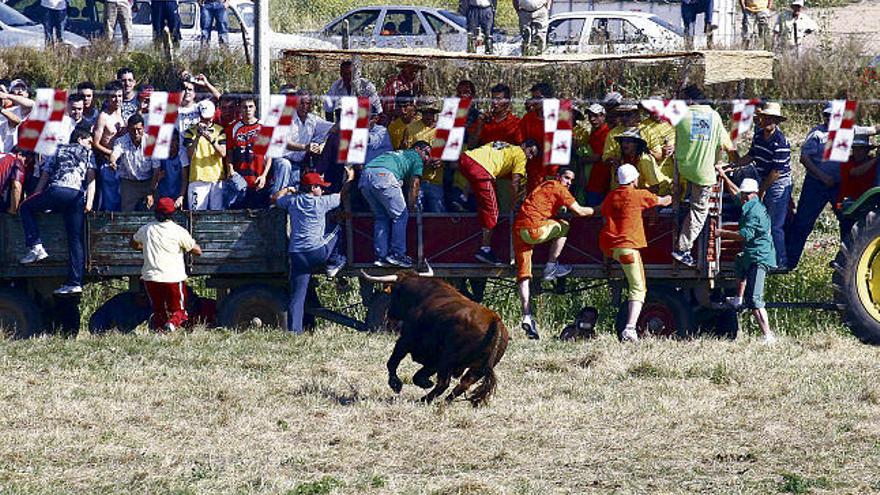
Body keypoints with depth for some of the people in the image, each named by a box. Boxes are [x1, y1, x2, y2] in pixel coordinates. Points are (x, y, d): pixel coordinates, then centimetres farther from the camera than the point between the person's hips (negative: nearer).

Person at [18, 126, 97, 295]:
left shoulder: (58, 151, 29)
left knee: (25, 208, 20)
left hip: (57, 190, -1)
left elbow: (44, 178, 25)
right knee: (75, 240, 5)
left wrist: (35, 202, 27)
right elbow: (91, 178, 11)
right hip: (78, 195, 1)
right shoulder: (88, 153, 27)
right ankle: (75, 282, -3)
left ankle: (36, 247, 3)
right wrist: (89, 201, 2)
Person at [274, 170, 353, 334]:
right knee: (338, 231, 22)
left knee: (297, 295, 3)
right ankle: (336, 263, 18)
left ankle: (294, 330, -5)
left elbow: (275, 198, 29)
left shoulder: (292, 201, 9)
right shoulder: (321, 202, 0)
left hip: (296, 255, 3)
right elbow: (342, 195, 15)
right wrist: (349, 178, 31)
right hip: (318, 252, -3)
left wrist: (287, 190, 47)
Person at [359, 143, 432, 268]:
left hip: (365, 176, 7)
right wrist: (411, 208, 21)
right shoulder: (416, 157, 21)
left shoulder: (397, 154, 41)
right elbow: (414, 186, 14)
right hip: (383, 175, -7)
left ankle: (381, 256, 10)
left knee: (381, 217, 17)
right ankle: (396, 254, 0)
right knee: (400, 216, 5)